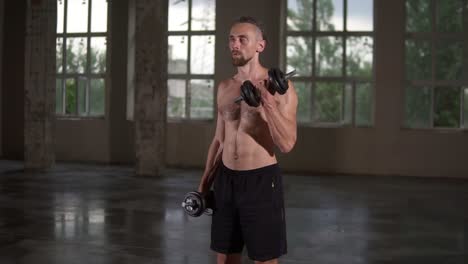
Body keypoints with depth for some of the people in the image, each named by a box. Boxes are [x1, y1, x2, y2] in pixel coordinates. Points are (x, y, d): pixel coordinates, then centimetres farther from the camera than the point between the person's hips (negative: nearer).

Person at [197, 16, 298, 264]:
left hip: (261, 180, -6)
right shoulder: (224, 87, 9)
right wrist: (205, 181, 14)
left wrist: (269, 103, -27)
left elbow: (287, 144, -16)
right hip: (226, 179, 6)